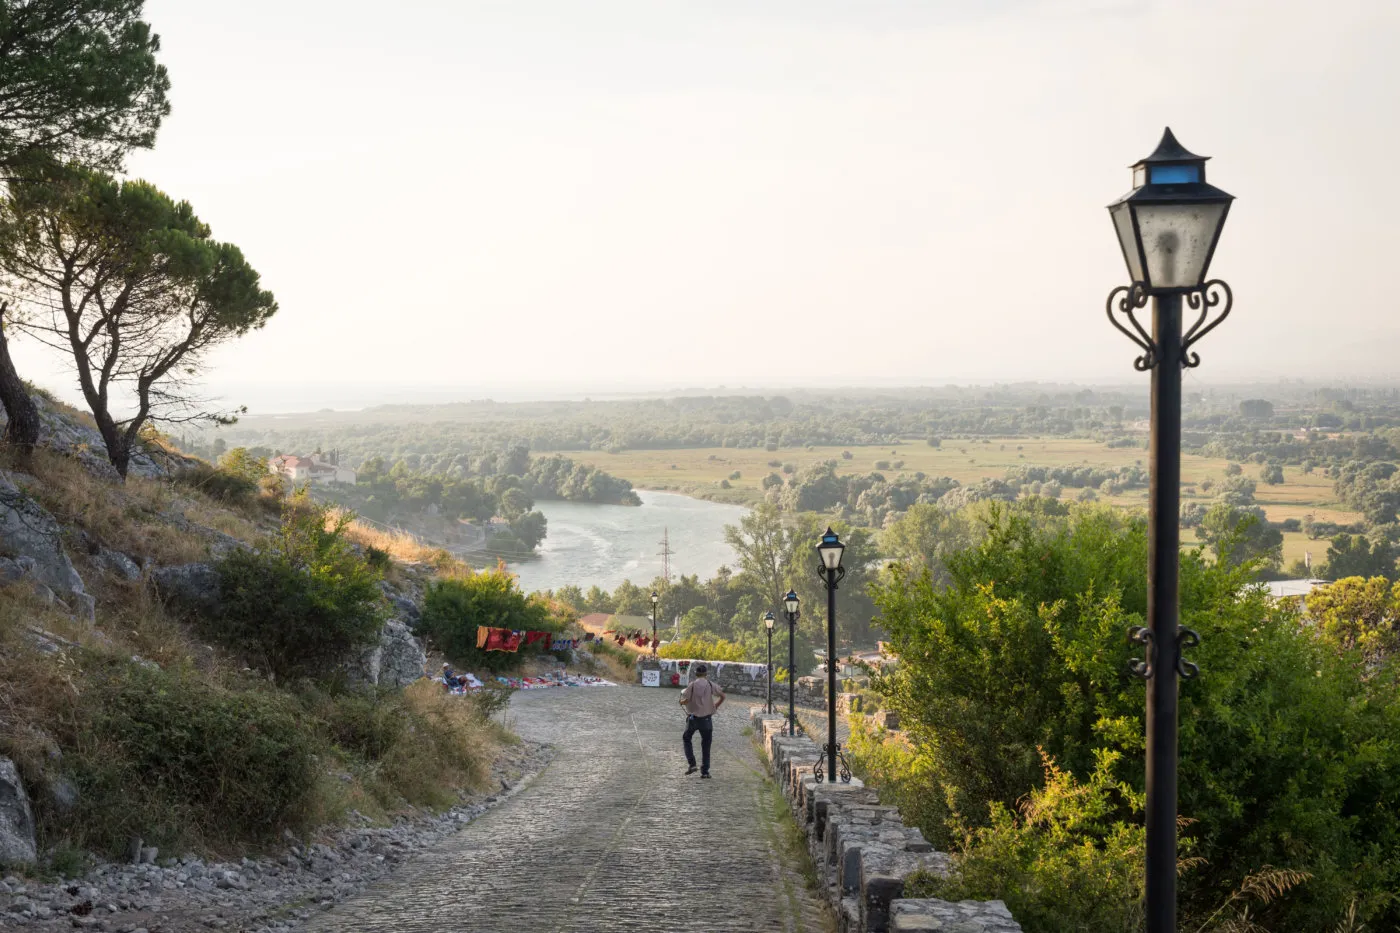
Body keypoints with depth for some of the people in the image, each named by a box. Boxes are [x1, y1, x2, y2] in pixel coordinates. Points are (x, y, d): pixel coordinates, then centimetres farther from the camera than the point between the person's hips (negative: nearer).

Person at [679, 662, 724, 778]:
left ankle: (692, 764, 5)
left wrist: (681, 702, 9)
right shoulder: (710, 685, -1)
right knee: (706, 745, 10)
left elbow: (685, 701, -14)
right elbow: (722, 696, -1)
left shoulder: (692, 685, -8)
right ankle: (705, 771, 8)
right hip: (707, 719, 1)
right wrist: (716, 706, 15)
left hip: (693, 718, -1)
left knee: (686, 739, 20)